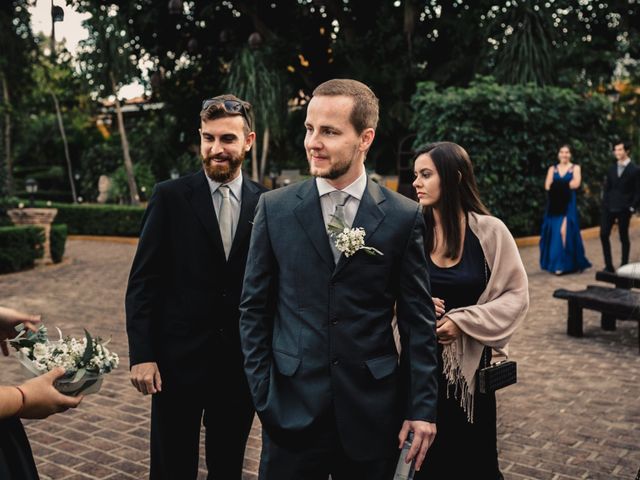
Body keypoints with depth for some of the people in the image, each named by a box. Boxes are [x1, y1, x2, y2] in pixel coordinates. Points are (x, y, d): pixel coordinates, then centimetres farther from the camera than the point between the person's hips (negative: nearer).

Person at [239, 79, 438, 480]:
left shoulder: (404, 217, -3)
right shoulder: (275, 208, -1)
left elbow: (418, 320, 0)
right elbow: (254, 306, 4)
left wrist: (423, 406, -2)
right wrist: (261, 388, -1)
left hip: (372, 409, 0)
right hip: (292, 406, 1)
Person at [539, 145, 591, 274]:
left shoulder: (575, 168, 7)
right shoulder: (552, 169, 13)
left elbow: (576, 184, -10)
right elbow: (547, 186, 0)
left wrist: (556, 184, -5)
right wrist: (567, 184, -9)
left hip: (568, 204, -3)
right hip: (554, 204, 3)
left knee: (565, 231, -13)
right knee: (554, 232, 2)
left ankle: (562, 263, -9)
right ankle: (554, 262, 11)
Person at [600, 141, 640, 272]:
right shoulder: (612, 169, 11)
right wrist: (605, 204, 4)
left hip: (624, 209, -4)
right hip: (609, 207, 5)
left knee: (623, 237, 4)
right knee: (604, 234, -1)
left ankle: (624, 266, 16)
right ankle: (608, 266, 7)